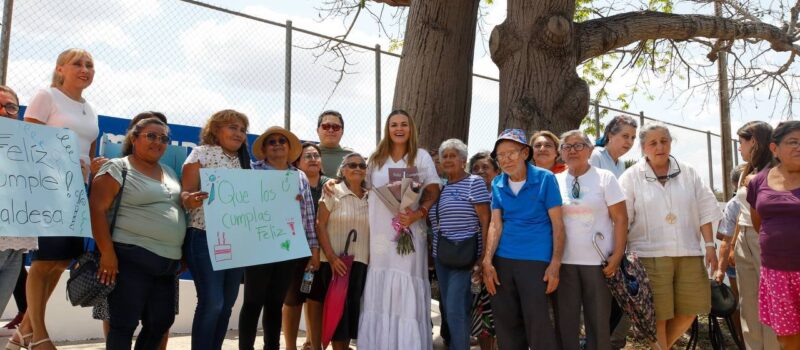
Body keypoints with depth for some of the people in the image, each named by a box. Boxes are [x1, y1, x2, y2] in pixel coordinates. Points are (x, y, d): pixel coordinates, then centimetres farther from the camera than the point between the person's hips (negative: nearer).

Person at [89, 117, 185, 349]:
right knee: (124, 324, -2)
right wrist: (107, 253, -18)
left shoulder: (170, 173, 18)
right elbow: (97, 210, -11)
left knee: (161, 322, 9)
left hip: (167, 262, 7)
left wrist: (182, 253, 17)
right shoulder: (117, 168, -3)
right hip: (131, 259, -7)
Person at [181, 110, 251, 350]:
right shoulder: (201, 153, -2)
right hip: (205, 239, -6)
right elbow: (185, 194, -9)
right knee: (211, 303, -11)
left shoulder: (244, 162, 14)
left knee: (227, 303, 9)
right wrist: (190, 200, -32)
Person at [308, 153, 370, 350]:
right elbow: (320, 225, -8)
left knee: (353, 308, 8)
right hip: (335, 262, -3)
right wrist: (331, 257, -15)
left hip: (361, 263, 4)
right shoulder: (333, 193, -3)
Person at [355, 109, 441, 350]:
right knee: (380, 289, 5)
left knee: (406, 288, -4)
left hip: (410, 233, -3)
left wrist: (418, 214, -16)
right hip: (379, 233, 3)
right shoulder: (376, 159, 14)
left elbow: (433, 193, 0)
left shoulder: (421, 156, 4)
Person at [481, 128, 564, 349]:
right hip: (502, 260, 4)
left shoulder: (545, 178, -5)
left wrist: (555, 264, -12)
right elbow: (495, 224, 5)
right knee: (506, 323, 11)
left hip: (535, 260, -4)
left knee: (537, 323, -2)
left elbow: (557, 224, -6)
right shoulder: (497, 184, 7)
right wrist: (487, 262, -5)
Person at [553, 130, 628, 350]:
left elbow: (620, 218, -1)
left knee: (599, 320, 6)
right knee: (565, 320, 6)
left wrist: (617, 255, -9)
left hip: (597, 261, -2)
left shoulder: (605, 177, 2)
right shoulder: (555, 181, 7)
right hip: (563, 261, 2)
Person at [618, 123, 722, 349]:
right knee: (657, 315, -1)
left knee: (689, 311, 8)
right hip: (652, 256, -4)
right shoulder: (631, 177, 0)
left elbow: (705, 211, 11)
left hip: (688, 254, 4)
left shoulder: (688, 173, 10)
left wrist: (709, 245, 3)